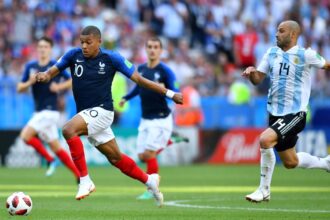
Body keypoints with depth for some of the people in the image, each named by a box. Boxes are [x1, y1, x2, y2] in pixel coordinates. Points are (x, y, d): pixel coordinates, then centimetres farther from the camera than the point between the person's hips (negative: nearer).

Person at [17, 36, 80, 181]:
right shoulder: (31, 66, 9)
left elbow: (73, 81, 0)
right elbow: (19, 89, 9)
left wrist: (59, 87, -15)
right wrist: (30, 82, -10)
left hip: (49, 111, -6)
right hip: (40, 112, 6)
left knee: (26, 135, -18)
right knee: (56, 147, 8)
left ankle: (49, 159, -2)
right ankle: (79, 175, 13)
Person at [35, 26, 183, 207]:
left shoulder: (111, 58, -9)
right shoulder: (74, 55, 1)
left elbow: (139, 79, -4)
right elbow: (53, 70, -2)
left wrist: (169, 94, -6)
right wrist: (44, 76, -28)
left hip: (101, 111, -5)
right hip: (86, 114, 5)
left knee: (68, 130, -30)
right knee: (115, 158, 14)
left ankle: (85, 181, -25)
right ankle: (149, 180, 36)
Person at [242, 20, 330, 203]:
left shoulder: (305, 55, -9)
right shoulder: (272, 53, 7)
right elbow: (258, 79, 7)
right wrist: (251, 73, -12)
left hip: (295, 113, -7)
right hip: (275, 113, 7)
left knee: (265, 139, -28)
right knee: (290, 162, 15)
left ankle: (264, 190, -15)